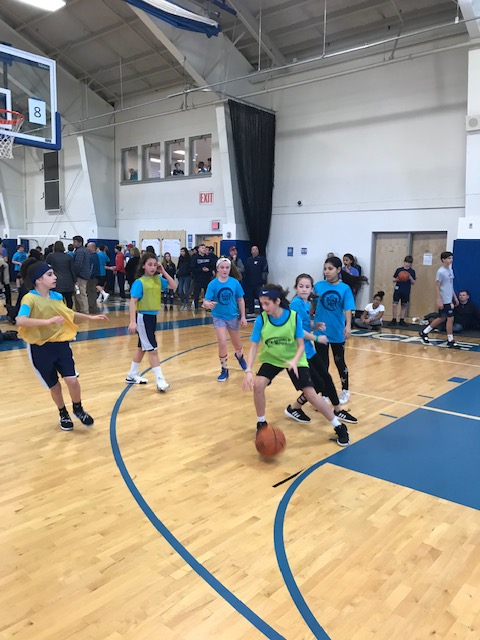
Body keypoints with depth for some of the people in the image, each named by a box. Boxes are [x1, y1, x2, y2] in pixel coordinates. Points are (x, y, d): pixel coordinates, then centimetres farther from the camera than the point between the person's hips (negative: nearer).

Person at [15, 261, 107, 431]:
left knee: (72, 380, -8)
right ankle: (63, 414, 37)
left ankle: (78, 409, 20)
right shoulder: (30, 299, -17)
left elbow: (68, 313, 20)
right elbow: (20, 321, -34)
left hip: (60, 343, 3)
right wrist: (48, 321, -42)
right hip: (40, 348, -3)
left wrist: (90, 317, 20)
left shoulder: (57, 296, 0)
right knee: (54, 386, 10)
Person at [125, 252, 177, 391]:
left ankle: (132, 375, 31)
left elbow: (174, 286, 3)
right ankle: (160, 380, -3)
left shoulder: (158, 279, 3)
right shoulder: (139, 282, -15)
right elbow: (133, 302, -18)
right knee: (153, 349, -7)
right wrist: (132, 321, -26)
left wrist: (163, 272, -4)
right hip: (143, 317, -7)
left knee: (142, 347, 17)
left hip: (153, 316, 7)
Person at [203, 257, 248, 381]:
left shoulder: (235, 282, -12)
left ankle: (239, 356, 53)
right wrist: (209, 304, -43)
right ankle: (224, 370, 8)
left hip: (233, 317, 2)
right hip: (219, 317, -2)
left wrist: (243, 317, -1)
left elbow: (240, 300, -1)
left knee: (237, 345, 16)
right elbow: (205, 302, -20)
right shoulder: (213, 284, -16)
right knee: (222, 343, -15)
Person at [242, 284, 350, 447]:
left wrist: (294, 361, -36)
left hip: (294, 360, -2)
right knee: (258, 385, -21)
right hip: (271, 359, 2)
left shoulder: (294, 317, -23)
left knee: (310, 394, -8)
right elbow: (253, 347, -17)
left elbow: (301, 346, -16)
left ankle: (339, 427, 11)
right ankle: (261, 424, 4)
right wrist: (248, 371, -30)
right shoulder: (261, 320, -20)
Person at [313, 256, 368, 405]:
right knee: (322, 363, 8)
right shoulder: (319, 286, -4)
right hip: (320, 331, 1)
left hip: (337, 332, -1)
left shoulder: (345, 288, -9)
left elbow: (348, 309, -14)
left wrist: (348, 326, -27)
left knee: (340, 362, 13)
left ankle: (345, 391, 33)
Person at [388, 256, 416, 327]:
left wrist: (410, 278, -14)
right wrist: (397, 279, -14)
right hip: (398, 290, -1)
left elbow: (413, 283, 4)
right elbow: (394, 280, 7)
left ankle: (402, 320, 17)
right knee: (394, 305, -4)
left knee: (404, 306, 8)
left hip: (406, 292, 1)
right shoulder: (399, 270, 1)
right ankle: (394, 320, 5)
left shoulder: (412, 272, 3)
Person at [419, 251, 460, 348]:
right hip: (444, 300, -9)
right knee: (450, 318, -6)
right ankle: (450, 341, 3)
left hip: (450, 299, 9)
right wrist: (439, 300, -18)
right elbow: (437, 287, -14)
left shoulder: (450, 270, 12)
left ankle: (424, 332, 25)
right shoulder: (440, 272, -13)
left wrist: (455, 297, 18)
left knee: (442, 318, 15)